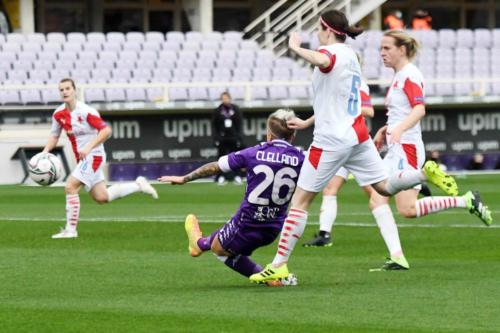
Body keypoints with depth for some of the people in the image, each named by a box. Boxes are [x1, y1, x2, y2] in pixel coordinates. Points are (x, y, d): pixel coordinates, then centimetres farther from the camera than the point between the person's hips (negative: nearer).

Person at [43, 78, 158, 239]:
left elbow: (106, 130, -20)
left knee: (70, 187, -19)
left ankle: (70, 229, -11)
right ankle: (138, 186, 28)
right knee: (102, 197, 11)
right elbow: (54, 136, 14)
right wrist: (45, 152, -3)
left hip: (93, 156, -8)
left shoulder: (86, 111, -18)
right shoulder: (59, 114, 2)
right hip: (82, 159, 8)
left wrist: (89, 147, -29)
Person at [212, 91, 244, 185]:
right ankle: (221, 177, 4)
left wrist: (239, 138, -1)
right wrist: (216, 138, -6)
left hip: (233, 138, 1)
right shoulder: (218, 110, 1)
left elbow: (240, 124, 6)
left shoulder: (235, 109, 3)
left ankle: (237, 176, 6)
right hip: (222, 138, -1)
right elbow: (214, 125, 3)